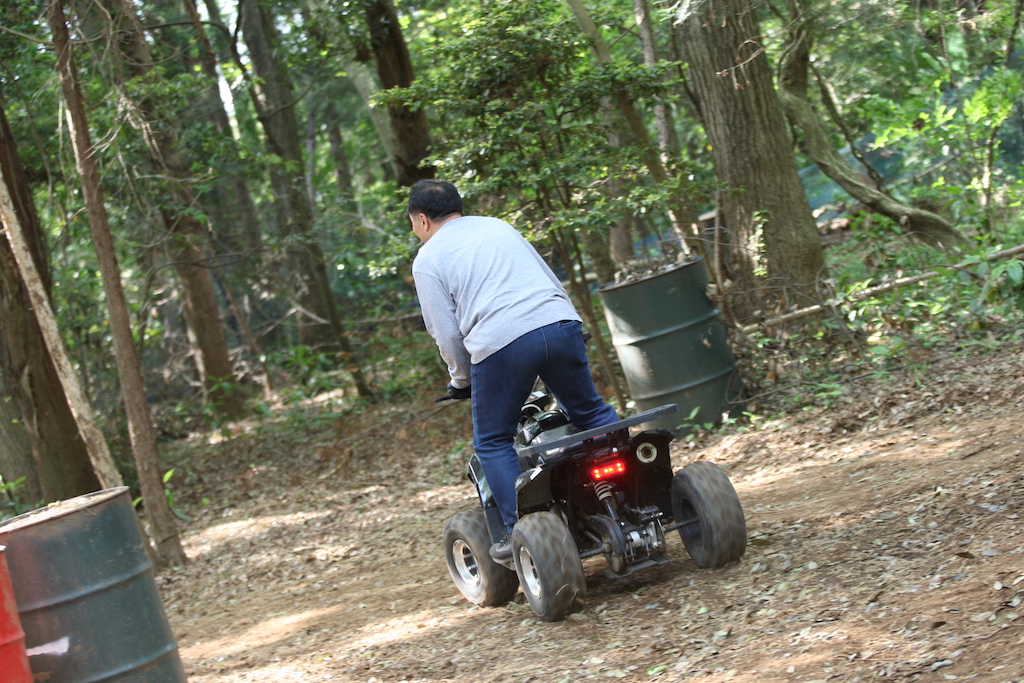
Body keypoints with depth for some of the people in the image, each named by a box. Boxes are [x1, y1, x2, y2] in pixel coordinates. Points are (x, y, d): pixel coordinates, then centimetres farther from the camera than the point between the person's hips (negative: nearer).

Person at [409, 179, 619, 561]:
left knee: (492, 443, 11)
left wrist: (461, 380, 21)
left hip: (500, 343, -4)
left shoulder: (428, 259, 10)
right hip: (561, 323, 5)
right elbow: (553, 283, 29)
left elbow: (446, 333, 5)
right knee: (591, 413, 20)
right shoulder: (498, 226, 25)